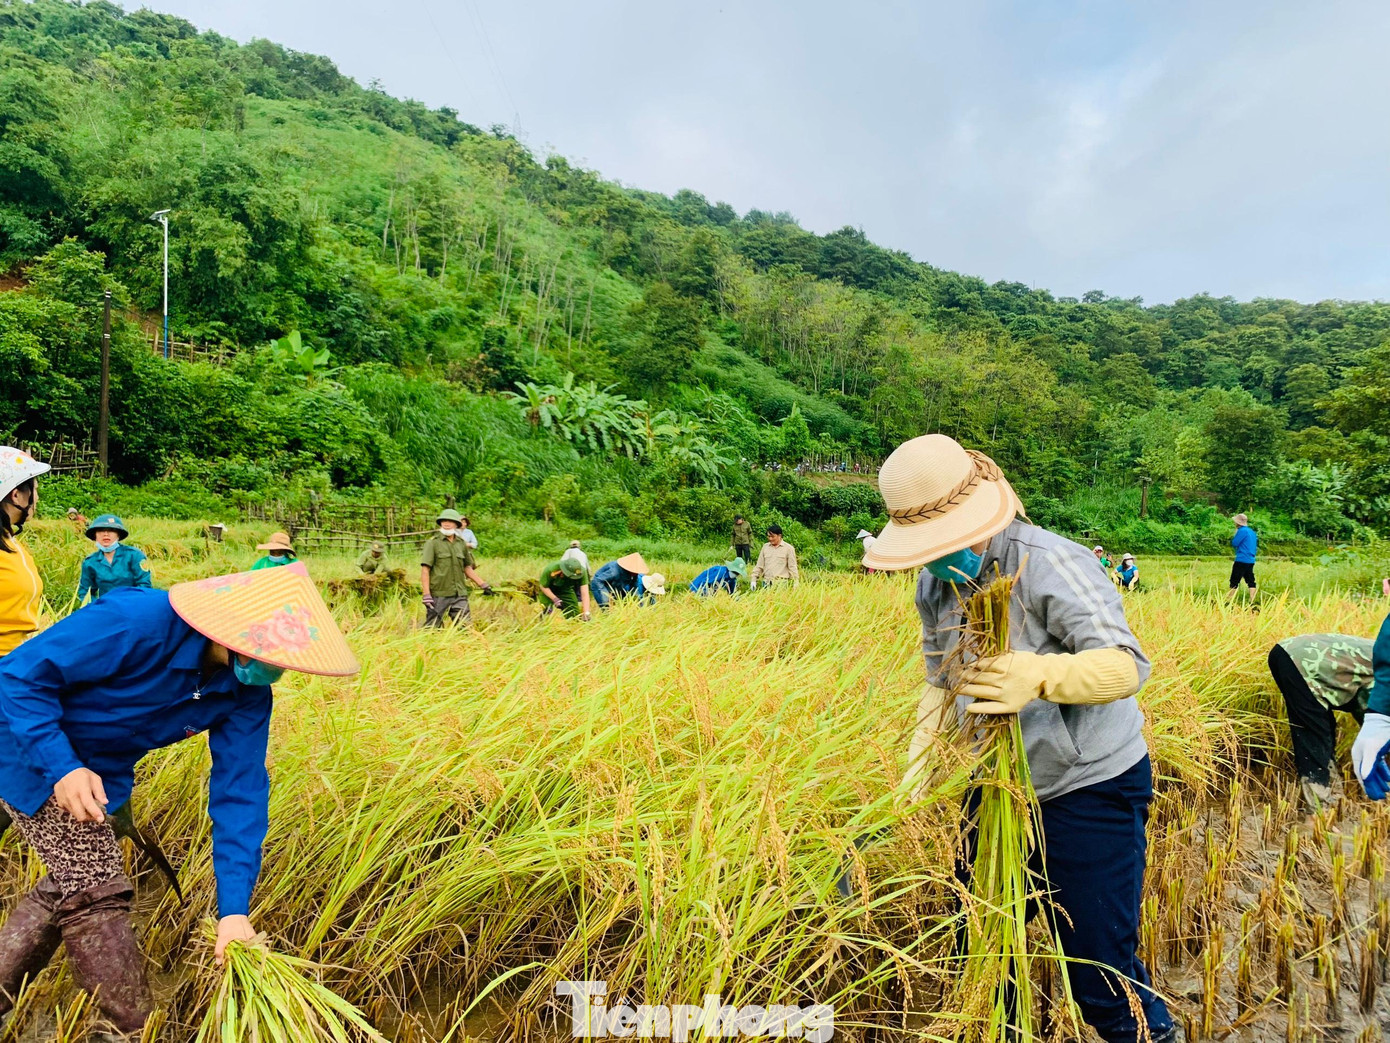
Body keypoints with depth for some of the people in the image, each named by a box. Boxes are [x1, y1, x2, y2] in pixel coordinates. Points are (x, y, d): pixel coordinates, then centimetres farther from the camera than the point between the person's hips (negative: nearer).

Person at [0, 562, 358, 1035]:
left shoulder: (249, 695, -17)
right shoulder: (138, 620, -36)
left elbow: (239, 792, -17)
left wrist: (234, 908, -23)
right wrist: (62, 767, -36)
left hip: (99, 769, 7)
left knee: (70, 886, 20)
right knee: (96, 892, -10)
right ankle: (136, 1030, 3)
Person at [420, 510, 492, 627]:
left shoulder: (461, 544, 12)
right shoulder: (433, 543, -3)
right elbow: (425, 570, -8)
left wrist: (483, 584, 15)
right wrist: (426, 594, -15)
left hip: (459, 595, 4)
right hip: (438, 594, -4)